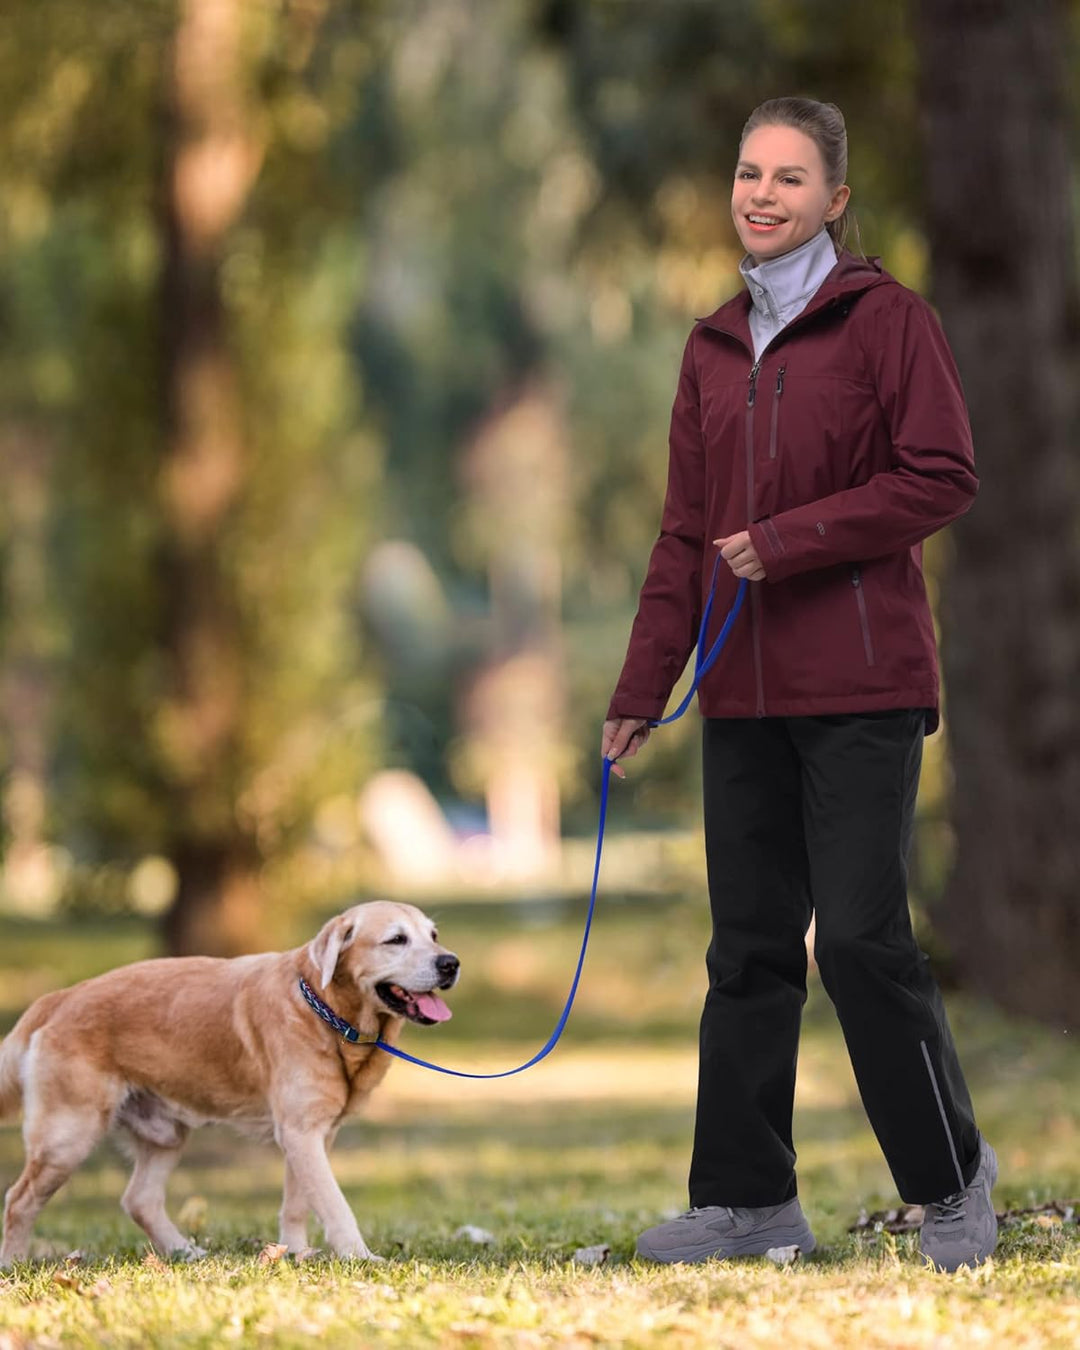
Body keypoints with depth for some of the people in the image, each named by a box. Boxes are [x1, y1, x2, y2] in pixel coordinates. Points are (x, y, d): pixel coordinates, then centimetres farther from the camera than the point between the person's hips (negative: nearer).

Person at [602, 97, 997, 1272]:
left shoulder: (886, 318, -3)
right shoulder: (713, 347, 14)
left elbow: (942, 477, -11)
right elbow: (686, 533, 16)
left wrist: (790, 541, -15)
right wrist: (640, 688, 11)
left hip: (860, 687, -6)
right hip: (747, 693, 6)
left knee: (862, 939, -7)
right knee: (750, 945, 7)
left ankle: (951, 1180, 8)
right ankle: (748, 1198, 13)